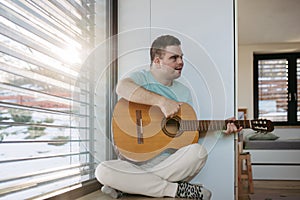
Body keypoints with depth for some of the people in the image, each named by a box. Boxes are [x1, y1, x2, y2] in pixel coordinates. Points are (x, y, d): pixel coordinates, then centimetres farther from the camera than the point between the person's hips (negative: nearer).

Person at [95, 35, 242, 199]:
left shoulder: (183, 92, 16)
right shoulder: (142, 78, 1)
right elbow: (122, 88, -25)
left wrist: (222, 130, 3)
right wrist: (162, 101, -30)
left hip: (169, 161, 3)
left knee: (198, 151, -28)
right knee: (103, 170, -31)